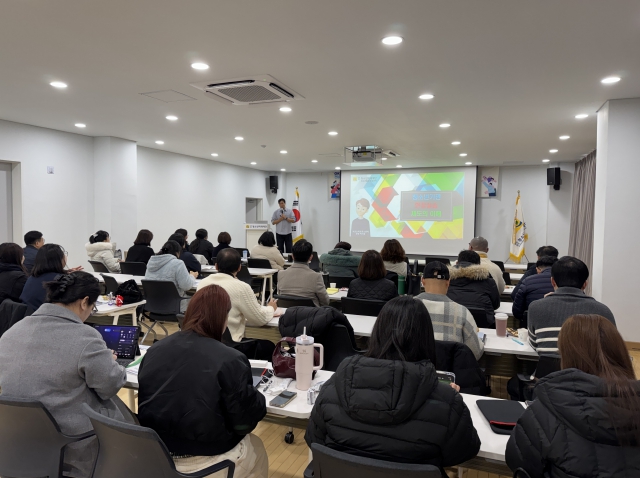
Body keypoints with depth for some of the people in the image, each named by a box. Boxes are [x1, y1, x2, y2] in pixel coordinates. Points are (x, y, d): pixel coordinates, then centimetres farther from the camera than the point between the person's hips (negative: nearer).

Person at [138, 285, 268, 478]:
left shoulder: (155, 349, -6)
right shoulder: (230, 361, -23)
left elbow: (148, 405, 9)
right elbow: (244, 423, -15)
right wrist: (257, 400, 4)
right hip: (206, 460, -5)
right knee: (256, 447, 26)